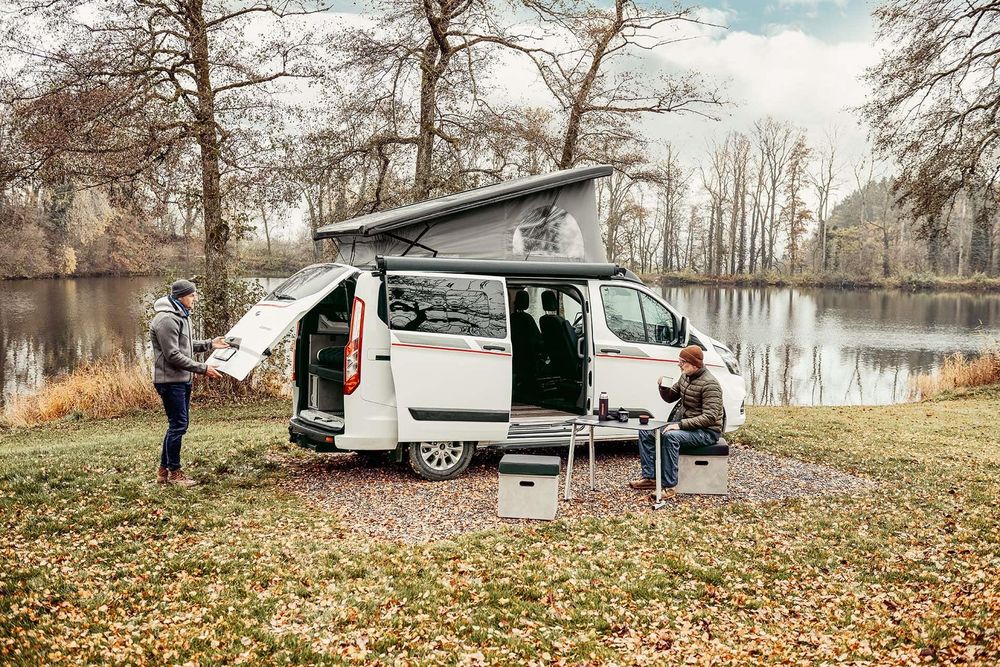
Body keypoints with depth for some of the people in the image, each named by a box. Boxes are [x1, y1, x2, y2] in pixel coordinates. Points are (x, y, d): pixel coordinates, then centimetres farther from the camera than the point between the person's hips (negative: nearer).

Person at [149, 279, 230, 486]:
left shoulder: (181, 316, 14)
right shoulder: (166, 320, -19)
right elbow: (173, 355, -22)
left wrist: (209, 344, 13)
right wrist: (203, 369, -20)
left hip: (182, 380, 10)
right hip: (170, 381, -10)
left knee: (178, 425, 14)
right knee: (178, 425, -5)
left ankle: (164, 470, 22)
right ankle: (174, 472, 6)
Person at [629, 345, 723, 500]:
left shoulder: (710, 384, -20)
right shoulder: (685, 377, 7)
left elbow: (709, 417, -27)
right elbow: (670, 398, 18)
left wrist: (680, 425, -32)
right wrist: (663, 387, -5)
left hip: (706, 431, -9)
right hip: (685, 425, 9)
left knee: (670, 436, -36)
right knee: (646, 432, -2)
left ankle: (669, 486, -31)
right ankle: (649, 477, -4)